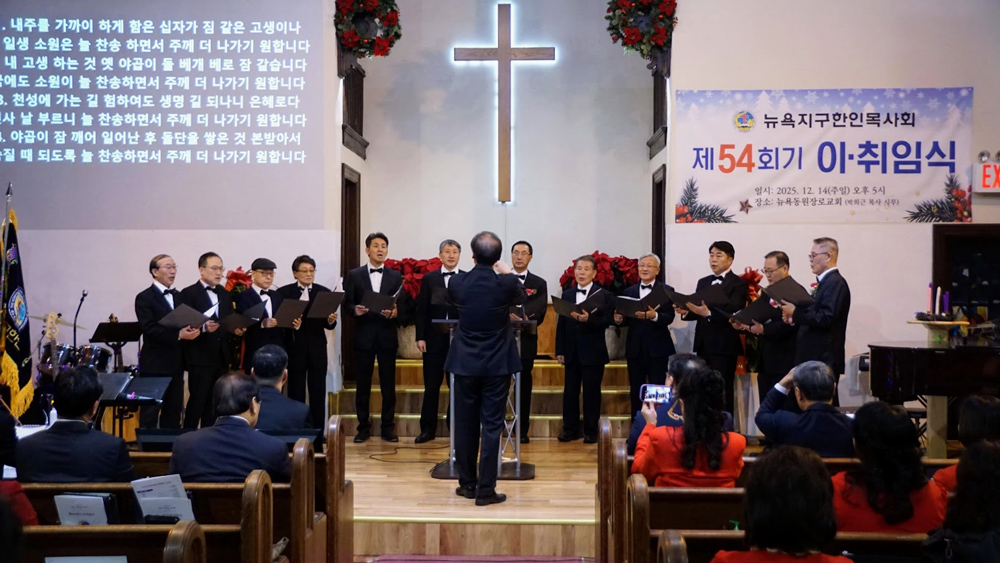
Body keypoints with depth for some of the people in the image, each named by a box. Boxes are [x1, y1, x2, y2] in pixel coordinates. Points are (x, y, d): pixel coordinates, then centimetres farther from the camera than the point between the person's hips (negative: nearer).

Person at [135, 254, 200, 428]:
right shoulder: (144, 298, -7)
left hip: (176, 363, 7)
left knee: (173, 413, 11)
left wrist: (192, 330, -9)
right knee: (150, 415, 0)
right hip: (155, 364, -7)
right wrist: (178, 335, -24)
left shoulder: (178, 296, 15)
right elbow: (149, 329, -18)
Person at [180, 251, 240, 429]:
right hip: (200, 358, -6)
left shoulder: (225, 294, 15)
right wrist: (204, 327, -29)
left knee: (215, 403, 12)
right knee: (197, 402, -3)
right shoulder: (189, 293, -6)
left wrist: (238, 330, -5)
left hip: (222, 357, 6)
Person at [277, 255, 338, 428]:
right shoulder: (284, 292, 0)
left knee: (318, 393, 7)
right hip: (294, 348, -1)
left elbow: (329, 325, -1)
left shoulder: (324, 292, 4)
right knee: (296, 393, 7)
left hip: (317, 349, 2)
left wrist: (330, 321, -23)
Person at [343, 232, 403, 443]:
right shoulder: (354, 275, 5)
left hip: (387, 336, 1)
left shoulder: (395, 276, 8)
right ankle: (363, 427, 13)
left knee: (388, 385, 4)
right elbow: (346, 304, 2)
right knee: (363, 385, 4)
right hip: (364, 335, -1)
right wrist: (355, 309, -19)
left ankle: (388, 427, 12)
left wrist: (395, 311, -18)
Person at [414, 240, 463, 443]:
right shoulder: (429, 279, 7)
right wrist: (420, 337, -4)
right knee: (431, 386, 5)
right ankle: (428, 429, 12)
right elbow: (422, 310, 4)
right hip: (434, 340, 1)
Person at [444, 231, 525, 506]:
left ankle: (467, 483, 23)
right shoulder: (507, 283, -13)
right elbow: (521, 297, 11)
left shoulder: (457, 282, -8)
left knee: (465, 425, 12)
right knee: (491, 426, 3)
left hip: (465, 364, 2)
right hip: (497, 365, -2)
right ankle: (485, 490, 5)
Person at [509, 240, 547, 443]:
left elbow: (540, 313, -1)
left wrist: (527, 320, -21)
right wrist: (507, 316, -21)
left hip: (526, 339, 0)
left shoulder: (539, 284, 9)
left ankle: (523, 430, 12)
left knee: (524, 384, 5)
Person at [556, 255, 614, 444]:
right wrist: (559, 350, 3)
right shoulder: (567, 294, 10)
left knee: (591, 392, 3)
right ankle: (570, 429, 16)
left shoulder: (604, 295, -1)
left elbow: (606, 321, -10)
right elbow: (561, 324, 7)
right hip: (571, 351, 4)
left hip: (593, 352, -4)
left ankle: (590, 430, 12)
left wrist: (589, 319, -26)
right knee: (570, 391, 7)